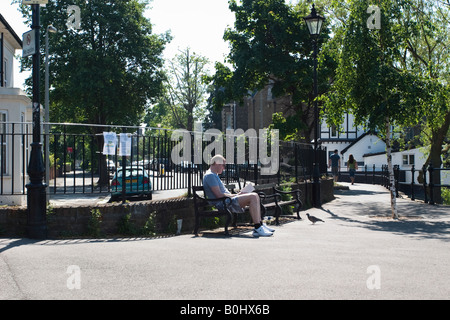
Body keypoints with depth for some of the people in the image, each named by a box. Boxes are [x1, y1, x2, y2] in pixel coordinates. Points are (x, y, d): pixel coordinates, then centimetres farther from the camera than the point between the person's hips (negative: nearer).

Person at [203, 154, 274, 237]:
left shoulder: (214, 175, 25)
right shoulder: (210, 175, -9)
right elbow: (219, 195, -17)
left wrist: (236, 195, 9)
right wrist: (235, 195, -10)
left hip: (227, 200, 10)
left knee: (255, 196, 5)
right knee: (253, 197, -21)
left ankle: (260, 224, -1)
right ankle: (258, 228, -24)